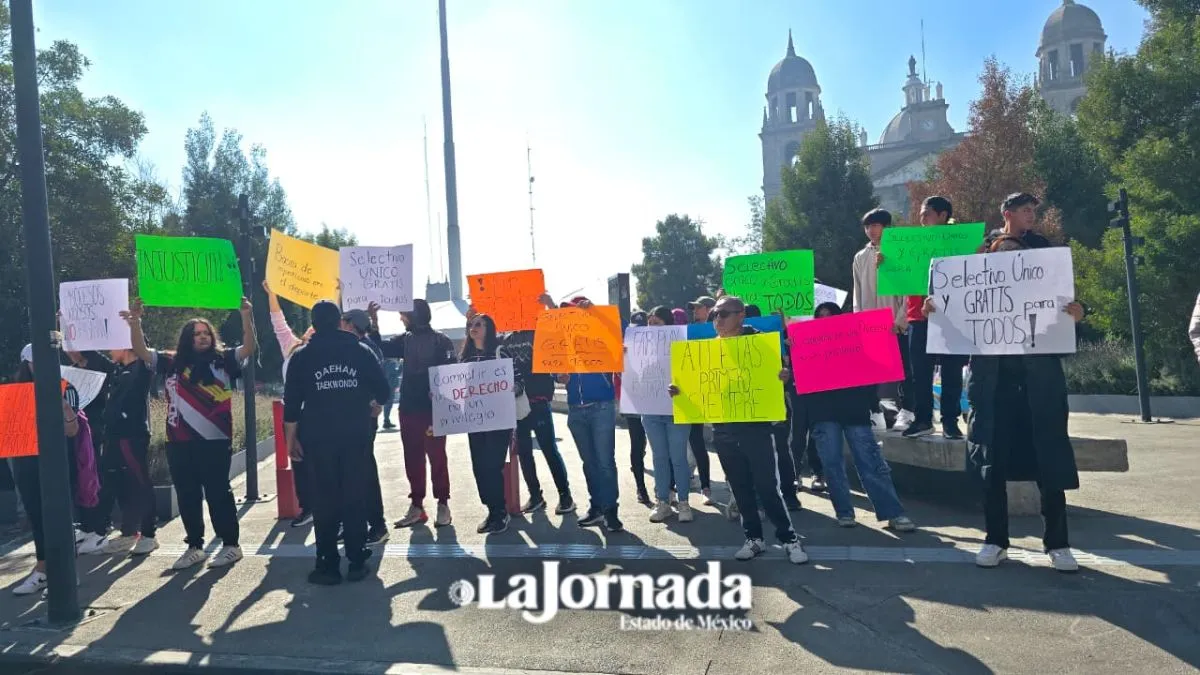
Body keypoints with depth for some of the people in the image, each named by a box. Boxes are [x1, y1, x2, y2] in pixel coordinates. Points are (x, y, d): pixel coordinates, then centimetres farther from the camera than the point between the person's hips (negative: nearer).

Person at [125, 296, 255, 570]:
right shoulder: (171, 363, 10)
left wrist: (246, 315, -20)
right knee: (187, 496, 11)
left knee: (218, 493, 1)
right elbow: (141, 352, 9)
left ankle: (230, 545, 11)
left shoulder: (223, 360, 3)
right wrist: (135, 321, -5)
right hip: (179, 443, 4)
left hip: (215, 442, -4)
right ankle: (195, 547, 22)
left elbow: (249, 347, -8)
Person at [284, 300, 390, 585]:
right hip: (357, 434, 1)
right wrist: (370, 404, 24)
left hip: (319, 436, 0)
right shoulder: (361, 350, 3)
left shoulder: (302, 356, 2)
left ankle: (328, 566, 8)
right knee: (356, 497, 6)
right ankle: (356, 562, 9)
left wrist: (291, 437, 5)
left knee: (324, 499, 5)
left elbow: (292, 401, -1)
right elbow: (382, 390, 3)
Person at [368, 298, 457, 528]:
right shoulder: (405, 340, 10)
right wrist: (374, 321, -2)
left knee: (436, 457, 2)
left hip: (433, 410, -6)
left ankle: (442, 504, 11)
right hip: (408, 409, 6)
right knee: (412, 458, 10)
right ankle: (417, 505, 18)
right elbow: (380, 349, 8)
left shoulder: (441, 341, -6)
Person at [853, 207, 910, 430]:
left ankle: (906, 412, 5)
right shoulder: (860, 257, 12)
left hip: (896, 322, -4)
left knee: (901, 368, 0)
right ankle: (874, 413, 9)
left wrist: (901, 318, -12)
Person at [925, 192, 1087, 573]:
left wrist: (1076, 311, -19)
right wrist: (934, 306, -16)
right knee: (992, 455, 4)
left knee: (1049, 453, 1)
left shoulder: (1042, 250, 9)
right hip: (991, 367, 0)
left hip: (1038, 367, 0)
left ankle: (1057, 543, 12)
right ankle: (996, 540, 14)